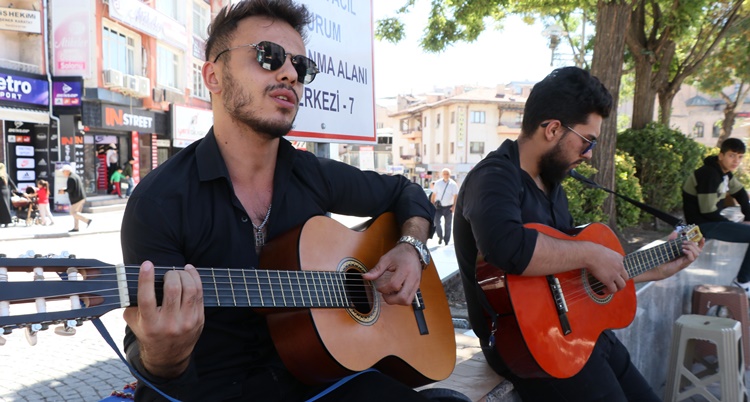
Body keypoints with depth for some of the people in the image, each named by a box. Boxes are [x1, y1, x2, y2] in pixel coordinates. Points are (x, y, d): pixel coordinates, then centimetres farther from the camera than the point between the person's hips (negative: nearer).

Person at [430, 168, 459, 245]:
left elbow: (456, 196, -2)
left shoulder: (453, 184, -1)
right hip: (438, 207, 1)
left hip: (448, 207, 0)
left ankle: (446, 242, 18)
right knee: (436, 221, -17)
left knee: (448, 225, 6)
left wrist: (454, 206, -13)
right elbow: (433, 194, 9)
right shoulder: (438, 183, 4)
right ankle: (440, 236, 4)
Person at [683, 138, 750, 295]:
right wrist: (734, 224, -9)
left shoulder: (725, 172, 7)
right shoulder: (709, 175, -22)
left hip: (712, 220, 10)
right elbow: (708, 212, -24)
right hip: (704, 225, -10)